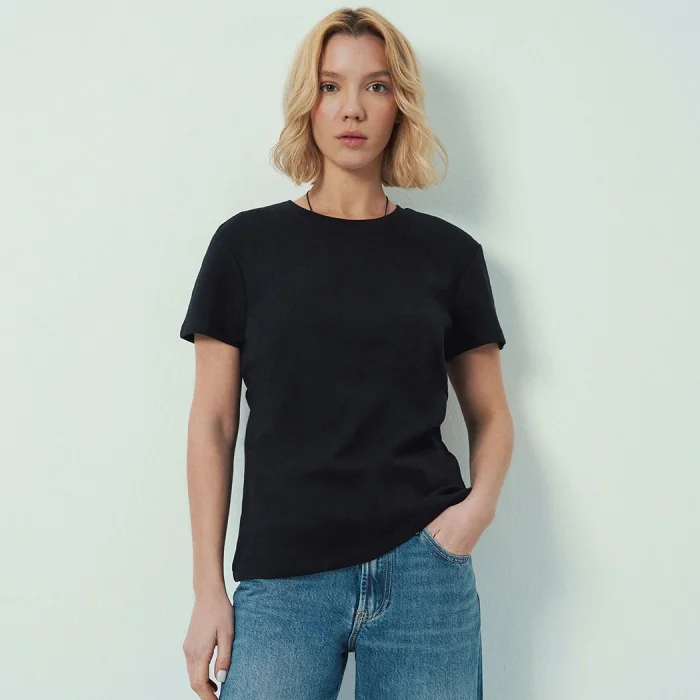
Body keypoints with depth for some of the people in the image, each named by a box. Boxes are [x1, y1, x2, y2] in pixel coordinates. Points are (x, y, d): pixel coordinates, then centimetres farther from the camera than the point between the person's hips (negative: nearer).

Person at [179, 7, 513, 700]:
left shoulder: (448, 252, 5)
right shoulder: (247, 244, 3)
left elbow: (490, 414, 12)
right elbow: (213, 423, 3)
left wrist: (480, 502, -7)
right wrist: (208, 589, 0)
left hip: (423, 572, 1)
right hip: (281, 579, 0)